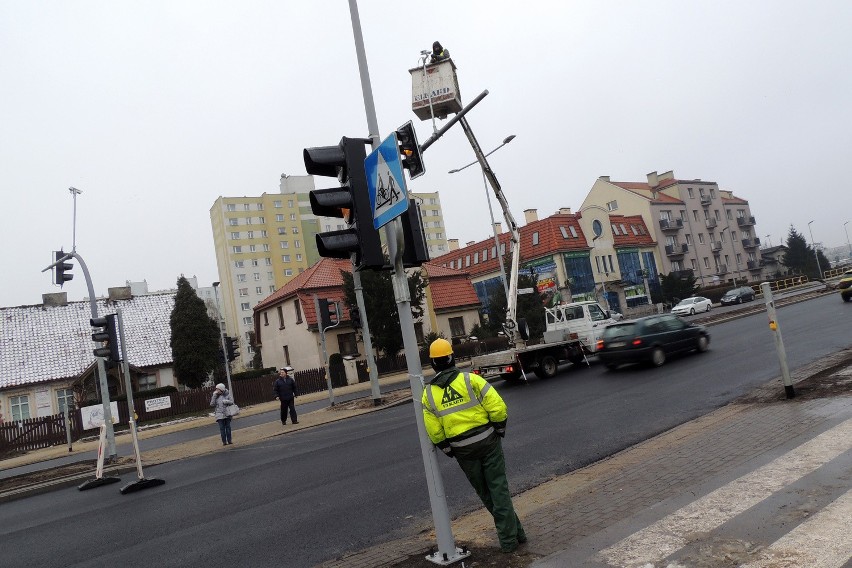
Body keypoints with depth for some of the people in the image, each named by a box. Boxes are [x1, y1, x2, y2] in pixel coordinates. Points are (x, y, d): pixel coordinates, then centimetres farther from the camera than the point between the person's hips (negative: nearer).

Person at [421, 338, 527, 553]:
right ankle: (510, 535, 11)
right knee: (499, 488, 9)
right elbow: (497, 406, -14)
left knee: (484, 492, 17)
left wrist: (447, 449, 12)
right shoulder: (471, 380, -11)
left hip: (462, 449, 2)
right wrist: (500, 428, 3)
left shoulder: (428, 393, -3)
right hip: (487, 440, -2)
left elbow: (433, 431, -2)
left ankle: (510, 534, 24)